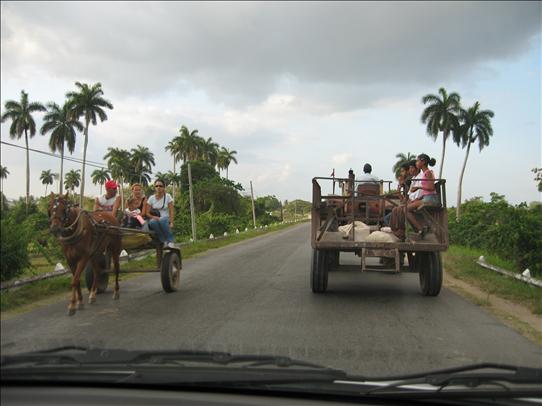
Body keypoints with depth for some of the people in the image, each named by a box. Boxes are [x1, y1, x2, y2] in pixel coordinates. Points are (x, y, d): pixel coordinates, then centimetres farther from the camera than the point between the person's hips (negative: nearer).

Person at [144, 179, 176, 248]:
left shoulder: (168, 196, 1)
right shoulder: (151, 198, 4)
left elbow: (171, 211, -4)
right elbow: (147, 213, -1)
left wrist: (171, 222, -20)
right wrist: (155, 217, -20)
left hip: (165, 219, -1)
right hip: (155, 219, 1)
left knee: (162, 220, -38)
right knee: (153, 222, -36)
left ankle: (170, 241, -27)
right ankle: (164, 241, -28)